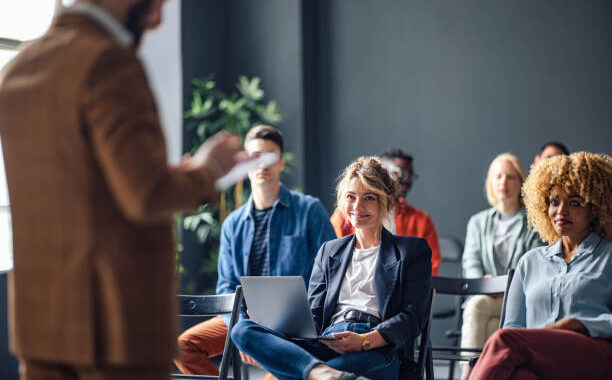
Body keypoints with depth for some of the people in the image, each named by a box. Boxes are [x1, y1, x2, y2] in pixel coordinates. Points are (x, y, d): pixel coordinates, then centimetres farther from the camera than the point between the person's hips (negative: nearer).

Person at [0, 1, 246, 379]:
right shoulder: (108, 63, -16)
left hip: (42, 314, 8)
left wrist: (178, 175, 18)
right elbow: (150, 196, -23)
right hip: (117, 319, -8)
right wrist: (206, 171, -2)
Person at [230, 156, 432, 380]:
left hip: (376, 352, -5)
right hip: (325, 344, 5)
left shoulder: (413, 251, 16)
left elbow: (413, 317, 4)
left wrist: (365, 341, -17)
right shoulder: (329, 252, 30)